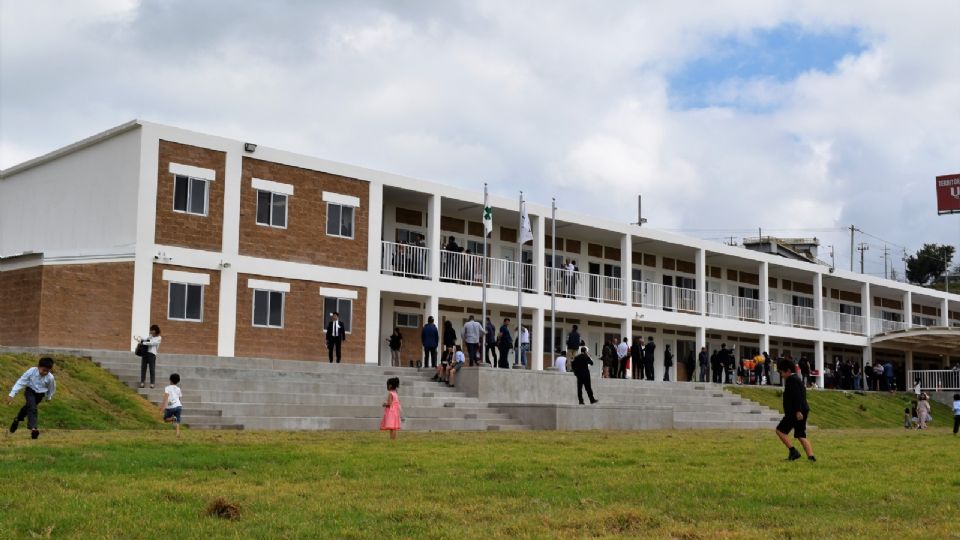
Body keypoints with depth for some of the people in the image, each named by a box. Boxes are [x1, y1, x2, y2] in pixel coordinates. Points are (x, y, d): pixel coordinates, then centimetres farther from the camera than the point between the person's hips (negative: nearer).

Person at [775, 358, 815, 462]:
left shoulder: (792, 380, -11)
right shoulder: (798, 379, 21)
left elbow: (796, 396, -21)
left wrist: (798, 411, -26)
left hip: (795, 412, -10)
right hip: (803, 411, 10)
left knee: (780, 430, -2)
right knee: (801, 436, 8)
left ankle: (793, 451, -8)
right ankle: (811, 456, -2)